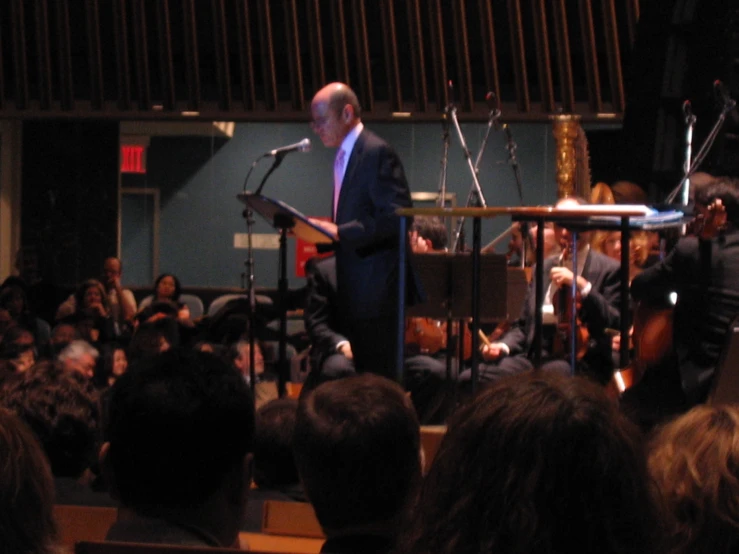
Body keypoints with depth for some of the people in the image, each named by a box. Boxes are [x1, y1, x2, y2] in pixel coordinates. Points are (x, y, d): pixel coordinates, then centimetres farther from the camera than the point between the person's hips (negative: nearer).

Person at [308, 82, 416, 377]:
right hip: (356, 292, 10)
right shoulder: (343, 156, 19)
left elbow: (397, 217, -20)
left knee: (382, 379, -9)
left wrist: (340, 232, -23)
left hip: (378, 288, -10)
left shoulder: (377, 153, -11)